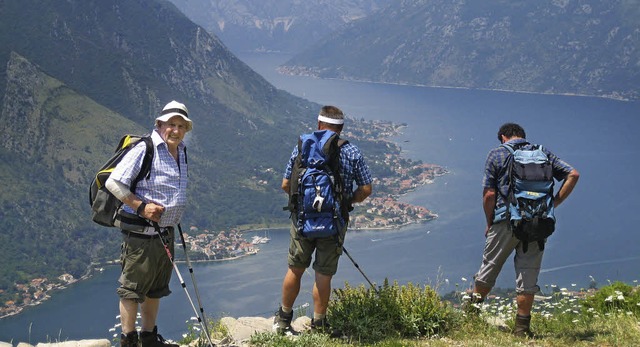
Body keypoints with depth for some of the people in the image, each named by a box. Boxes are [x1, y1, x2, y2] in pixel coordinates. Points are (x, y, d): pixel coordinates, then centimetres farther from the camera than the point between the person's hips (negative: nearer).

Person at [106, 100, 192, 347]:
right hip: (140, 232, -9)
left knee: (156, 288, 17)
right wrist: (141, 207, -21)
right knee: (132, 288, -1)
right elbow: (113, 183, -17)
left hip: (165, 232, 9)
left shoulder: (181, 153, 12)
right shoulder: (144, 150, -15)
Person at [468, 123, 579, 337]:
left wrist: (489, 223, 7)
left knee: (489, 268, 13)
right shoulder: (543, 153, 11)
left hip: (506, 222, -2)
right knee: (528, 276, 7)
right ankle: (522, 327, 10)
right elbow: (573, 175, 3)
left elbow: (489, 194, -5)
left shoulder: (497, 155, 2)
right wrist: (553, 204, 5)